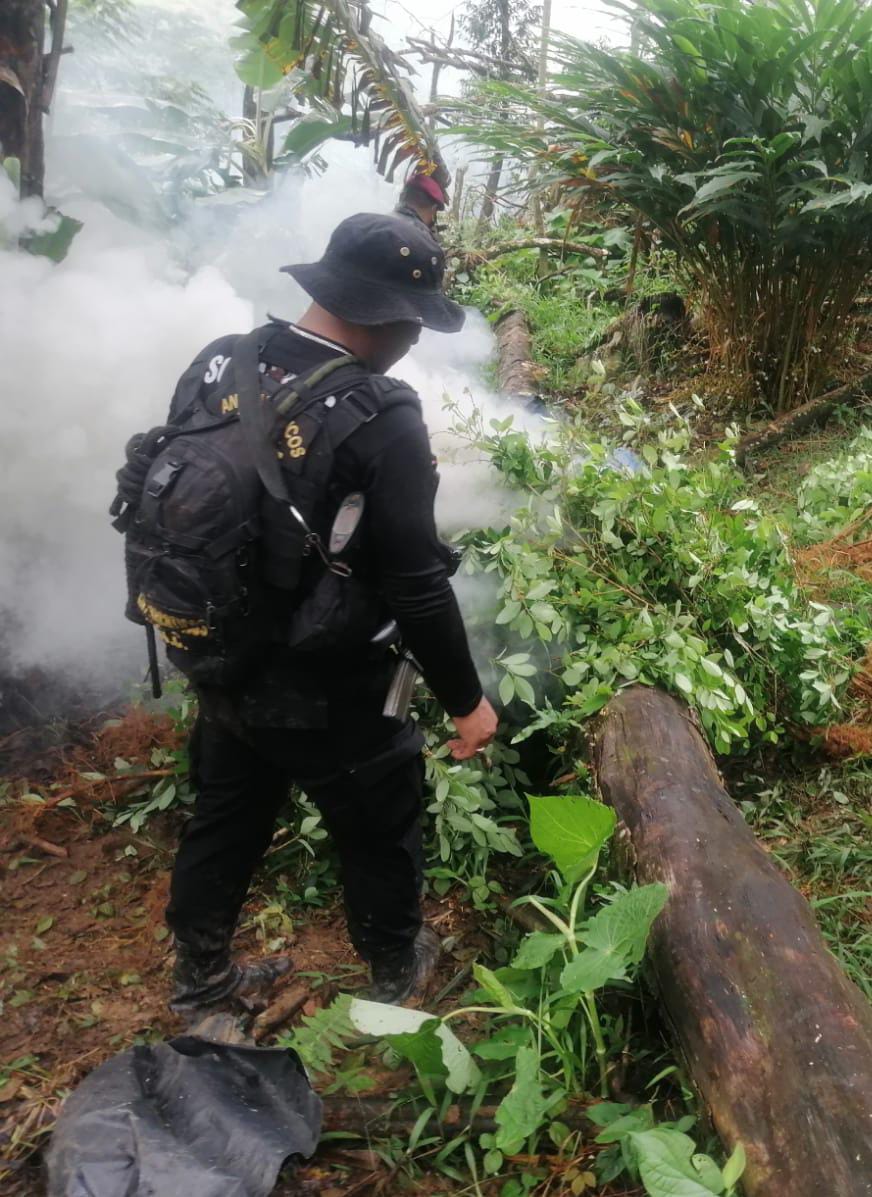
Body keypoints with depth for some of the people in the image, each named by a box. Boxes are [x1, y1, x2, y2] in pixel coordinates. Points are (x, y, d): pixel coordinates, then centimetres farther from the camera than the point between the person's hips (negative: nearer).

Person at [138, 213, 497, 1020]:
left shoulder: (217, 363, -4)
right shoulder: (382, 420, -25)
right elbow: (414, 585, -22)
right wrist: (466, 700, -9)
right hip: (320, 688, -6)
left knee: (224, 817, 26)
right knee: (379, 825, 20)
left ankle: (200, 977, 46)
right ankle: (396, 968, 44)